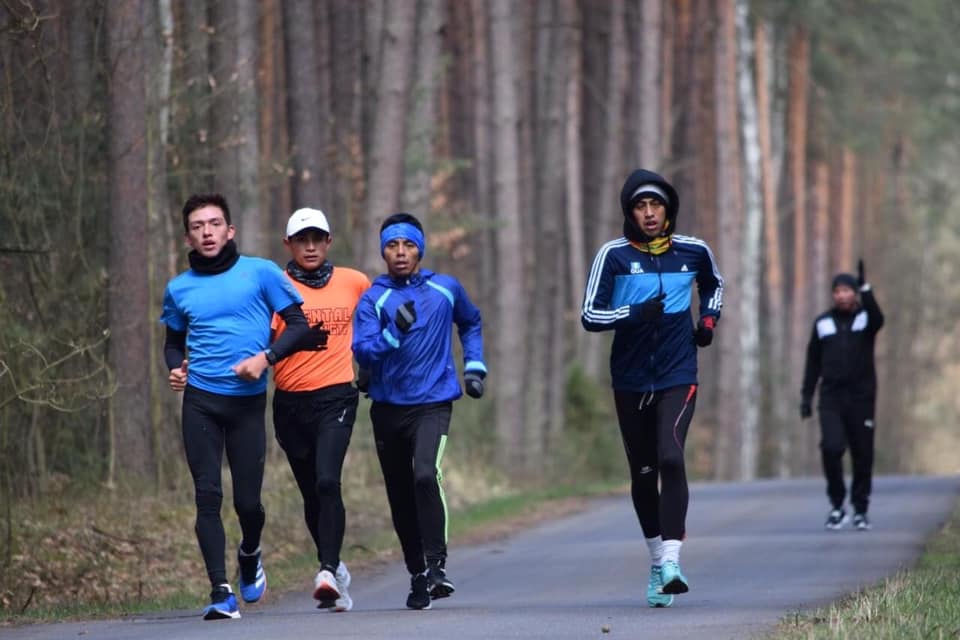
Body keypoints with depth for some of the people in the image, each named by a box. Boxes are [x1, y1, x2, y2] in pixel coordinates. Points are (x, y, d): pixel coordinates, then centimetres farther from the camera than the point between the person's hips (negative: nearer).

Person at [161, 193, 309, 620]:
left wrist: (266, 357, -13)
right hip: (200, 400, 2)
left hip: (248, 400, -2)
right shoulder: (179, 289, 10)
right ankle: (221, 593, -10)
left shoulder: (260, 273, 1)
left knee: (248, 499, 1)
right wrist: (175, 367, 2)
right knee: (207, 496, -8)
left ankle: (250, 555, 34)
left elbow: (298, 325, 2)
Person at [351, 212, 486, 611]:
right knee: (400, 496, 8)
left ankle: (436, 565, -22)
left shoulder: (446, 289, 6)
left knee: (425, 475, -25)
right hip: (388, 407, 2)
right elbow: (362, 352, -11)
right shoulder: (373, 299, 0)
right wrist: (394, 333, -25)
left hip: (433, 403, -1)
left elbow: (471, 323, 26)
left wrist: (474, 366, 18)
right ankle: (418, 575, 21)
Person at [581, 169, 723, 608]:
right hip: (631, 381, 1)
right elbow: (589, 315, -6)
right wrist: (634, 313, -21)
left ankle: (671, 560, -25)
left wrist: (709, 320, 11)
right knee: (642, 474, 9)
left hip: (678, 377, -1)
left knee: (670, 457, -21)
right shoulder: (614, 255, -3)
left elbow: (713, 285, 26)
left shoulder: (693, 252, 3)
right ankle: (657, 560, 25)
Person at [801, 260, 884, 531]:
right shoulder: (823, 323, 7)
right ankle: (837, 505, -2)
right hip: (831, 399, 1)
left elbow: (877, 319, -25)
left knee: (863, 455, 3)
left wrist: (865, 287, -37)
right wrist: (806, 397, 5)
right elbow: (813, 362, 11)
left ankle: (860, 510, 16)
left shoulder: (866, 318, 1)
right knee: (831, 448, -16)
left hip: (861, 398, -1)